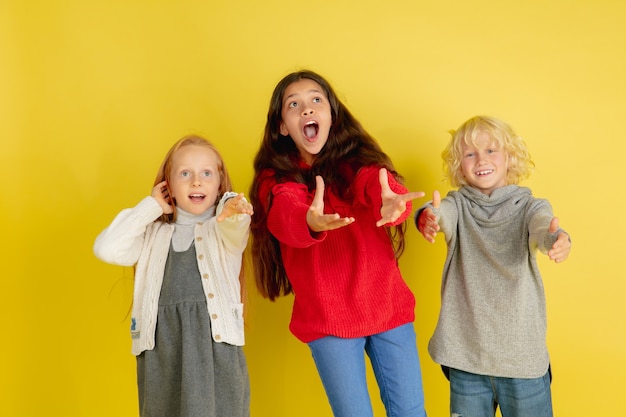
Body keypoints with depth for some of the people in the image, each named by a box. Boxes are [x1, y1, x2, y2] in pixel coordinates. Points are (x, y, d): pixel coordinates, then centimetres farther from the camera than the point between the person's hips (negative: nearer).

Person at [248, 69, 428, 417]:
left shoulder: (358, 160, 0)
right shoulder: (276, 179, -2)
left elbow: (381, 185, -22)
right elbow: (285, 217, -24)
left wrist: (391, 204, -47)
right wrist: (310, 221, -48)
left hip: (387, 306, 1)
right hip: (326, 317, -1)